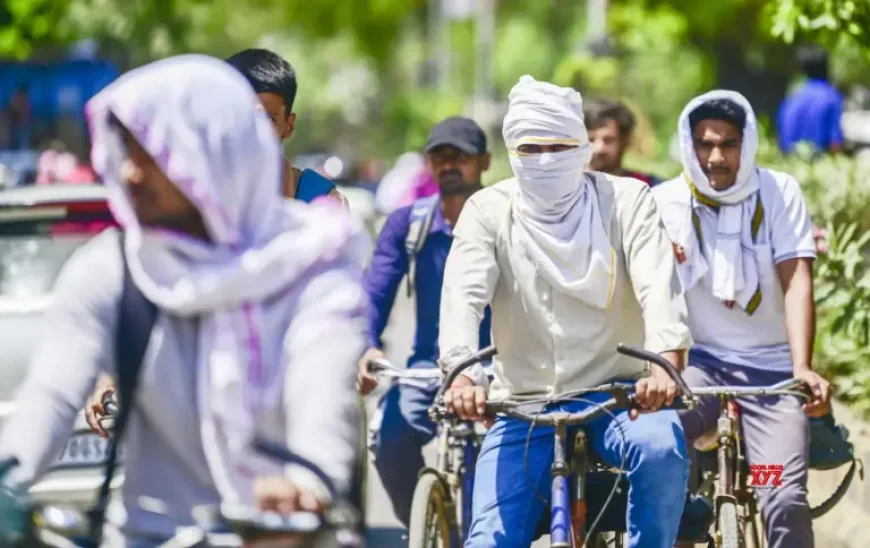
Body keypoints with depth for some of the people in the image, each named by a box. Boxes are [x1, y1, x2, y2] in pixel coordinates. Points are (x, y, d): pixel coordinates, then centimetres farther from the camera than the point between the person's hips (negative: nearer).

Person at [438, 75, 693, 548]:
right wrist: (463, 372, -37)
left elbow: (658, 288, -17)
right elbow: (463, 295, -16)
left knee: (662, 448, -33)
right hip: (523, 403, 1)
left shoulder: (625, 200, -2)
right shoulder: (488, 211, 0)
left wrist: (666, 362, -38)